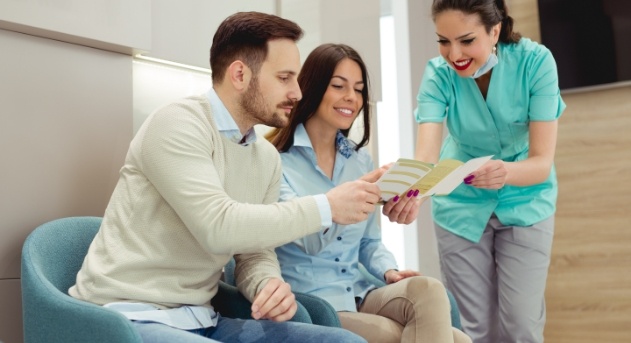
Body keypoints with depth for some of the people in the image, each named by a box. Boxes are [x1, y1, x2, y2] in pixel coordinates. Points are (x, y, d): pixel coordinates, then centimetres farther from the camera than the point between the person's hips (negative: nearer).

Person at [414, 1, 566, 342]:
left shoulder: (535, 61, -23)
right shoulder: (439, 74, -20)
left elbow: (542, 161, -26)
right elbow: (426, 154, -32)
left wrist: (505, 172, -48)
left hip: (525, 202, -1)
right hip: (461, 205, 1)